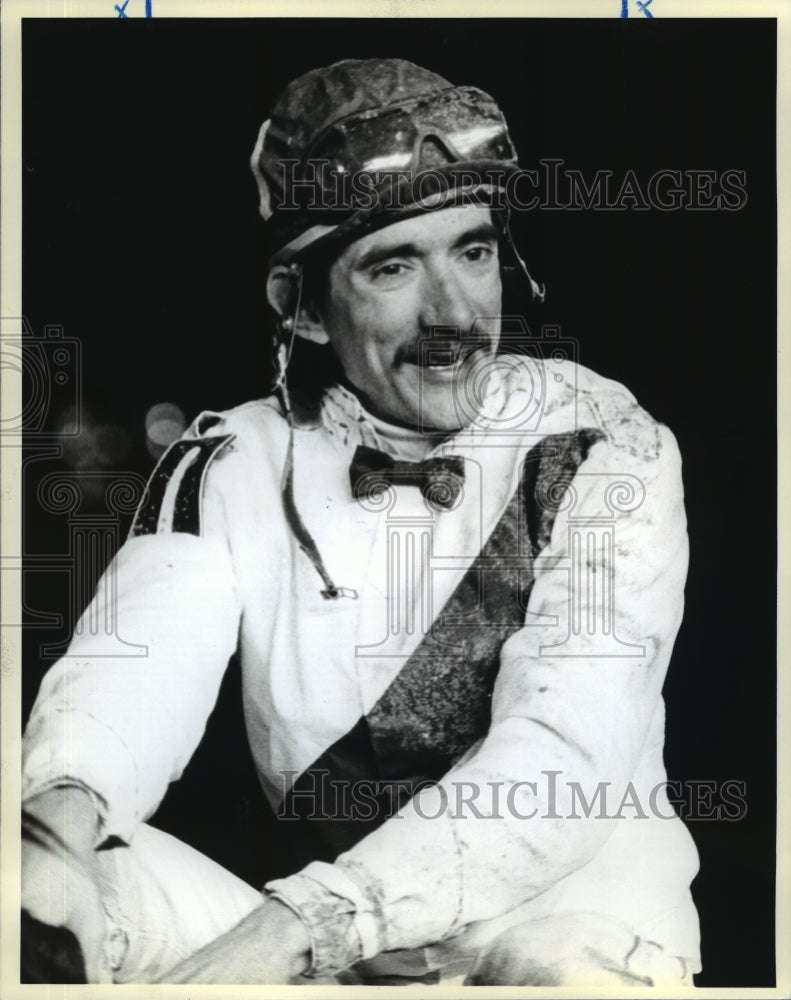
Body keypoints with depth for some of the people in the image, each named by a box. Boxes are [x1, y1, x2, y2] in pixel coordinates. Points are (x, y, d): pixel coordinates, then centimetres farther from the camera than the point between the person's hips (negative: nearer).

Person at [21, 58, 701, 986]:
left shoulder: (603, 447, -8)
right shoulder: (232, 464, 2)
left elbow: (566, 749, -20)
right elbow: (136, 665, -11)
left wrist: (291, 929, -32)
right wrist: (62, 806, -36)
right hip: (323, 930, 3)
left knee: (581, 964, -37)